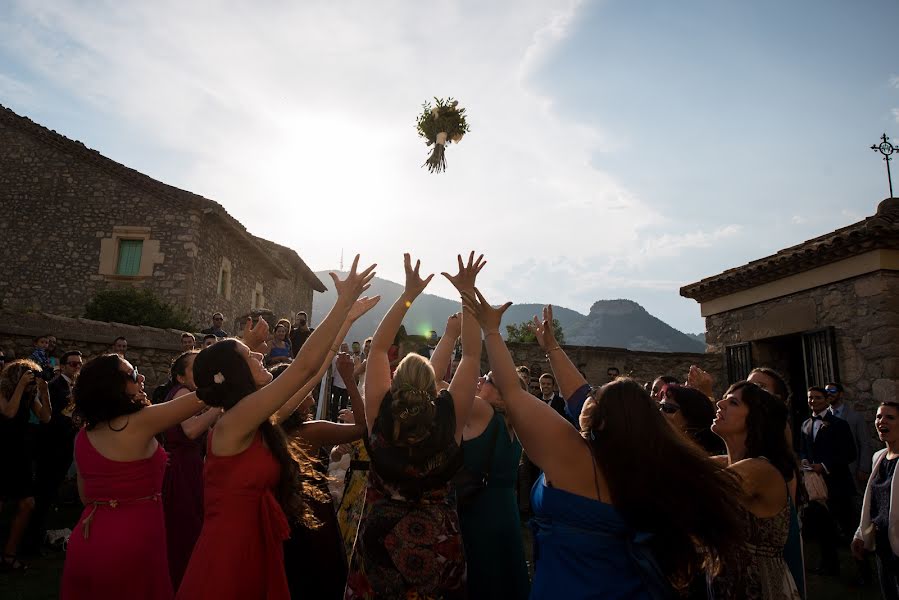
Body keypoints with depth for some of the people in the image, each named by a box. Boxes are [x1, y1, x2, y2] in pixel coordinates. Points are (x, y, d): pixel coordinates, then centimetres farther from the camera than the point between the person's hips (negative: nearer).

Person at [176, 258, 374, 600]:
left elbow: (306, 372, 12)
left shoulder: (248, 423, 6)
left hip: (246, 557, 9)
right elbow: (305, 366, -24)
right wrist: (345, 301, -18)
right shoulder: (235, 421, -20)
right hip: (228, 562, -9)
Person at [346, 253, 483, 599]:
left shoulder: (380, 413, -17)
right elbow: (472, 354, -12)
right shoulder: (450, 415, -19)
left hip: (380, 539, 0)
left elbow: (378, 348, -9)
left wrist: (408, 294, -10)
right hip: (438, 540, 0)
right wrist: (467, 294, -11)